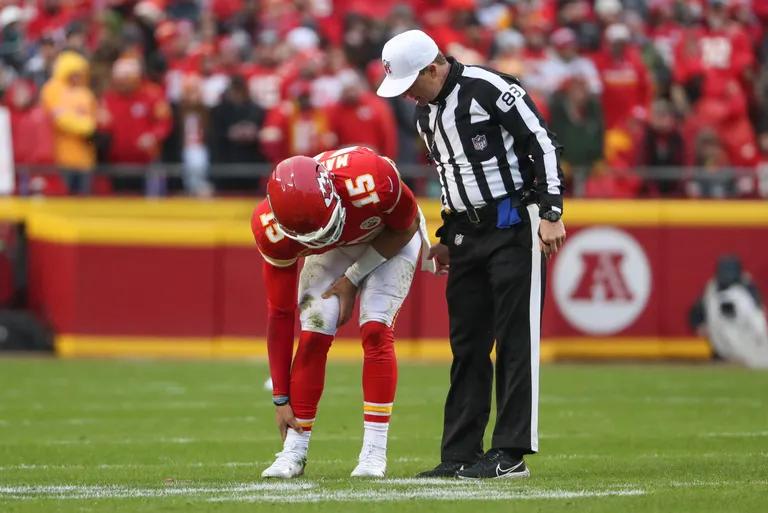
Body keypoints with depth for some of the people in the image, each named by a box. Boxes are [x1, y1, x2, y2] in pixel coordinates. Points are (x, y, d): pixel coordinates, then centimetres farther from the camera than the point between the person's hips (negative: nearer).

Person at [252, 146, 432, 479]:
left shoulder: (371, 181, -43)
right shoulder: (273, 229, -31)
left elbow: (406, 227, -17)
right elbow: (280, 314, -20)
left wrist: (353, 278, -19)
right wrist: (281, 398, -16)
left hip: (390, 237, -2)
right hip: (333, 249, 2)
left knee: (375, 329, -18)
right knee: (313, 334, -14)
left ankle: (374, 451, -14)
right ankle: (294, 451, -4)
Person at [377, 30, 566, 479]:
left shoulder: (489, 88, -13)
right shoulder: (426, 113, 13)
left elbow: (542, 143, -14)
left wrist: (551, 214, -18)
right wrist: (447, 237, 21)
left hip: (515, 226, -8)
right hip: (468, 235, 8)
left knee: (516, 340, -7)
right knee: (467, 344, 7)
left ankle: (512, 453, -6)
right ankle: (460, 455, 10)